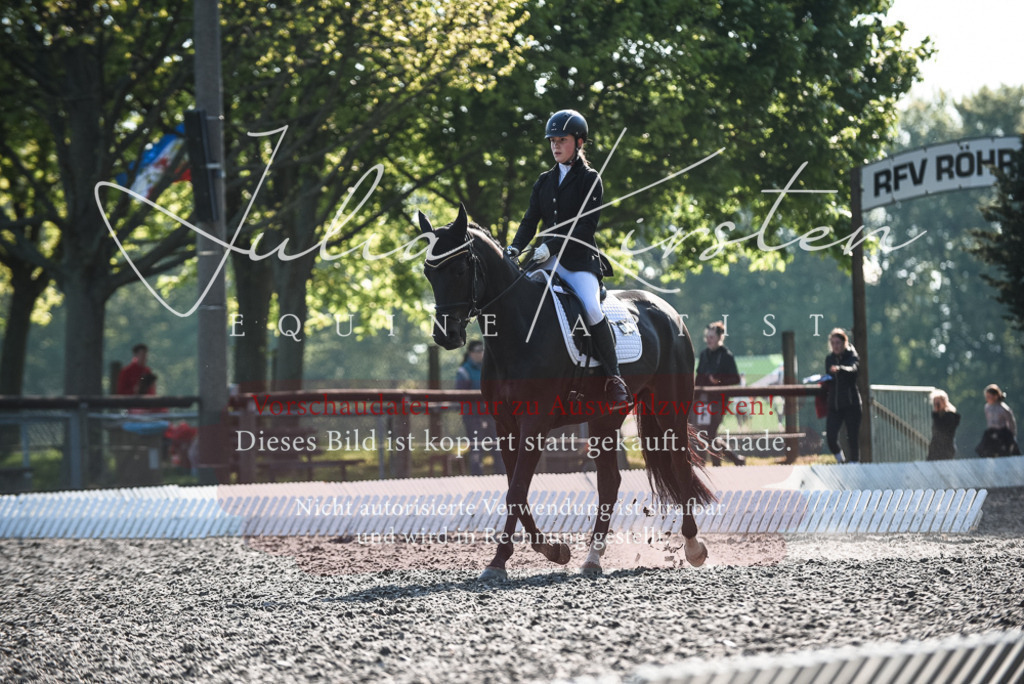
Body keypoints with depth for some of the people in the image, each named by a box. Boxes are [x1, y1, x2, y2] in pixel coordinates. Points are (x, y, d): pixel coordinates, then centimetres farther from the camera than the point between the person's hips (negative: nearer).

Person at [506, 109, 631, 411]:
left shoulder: (590, 179, 0)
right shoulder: (544, 181, 17)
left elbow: (586, 225, -10)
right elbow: (531, 219, 12)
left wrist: (552, 245, -21)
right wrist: (515, 248, -7)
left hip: (580, 259, -6)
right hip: (548, 260, 6)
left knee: (591, 308, -28)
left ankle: (614, 378, -21)